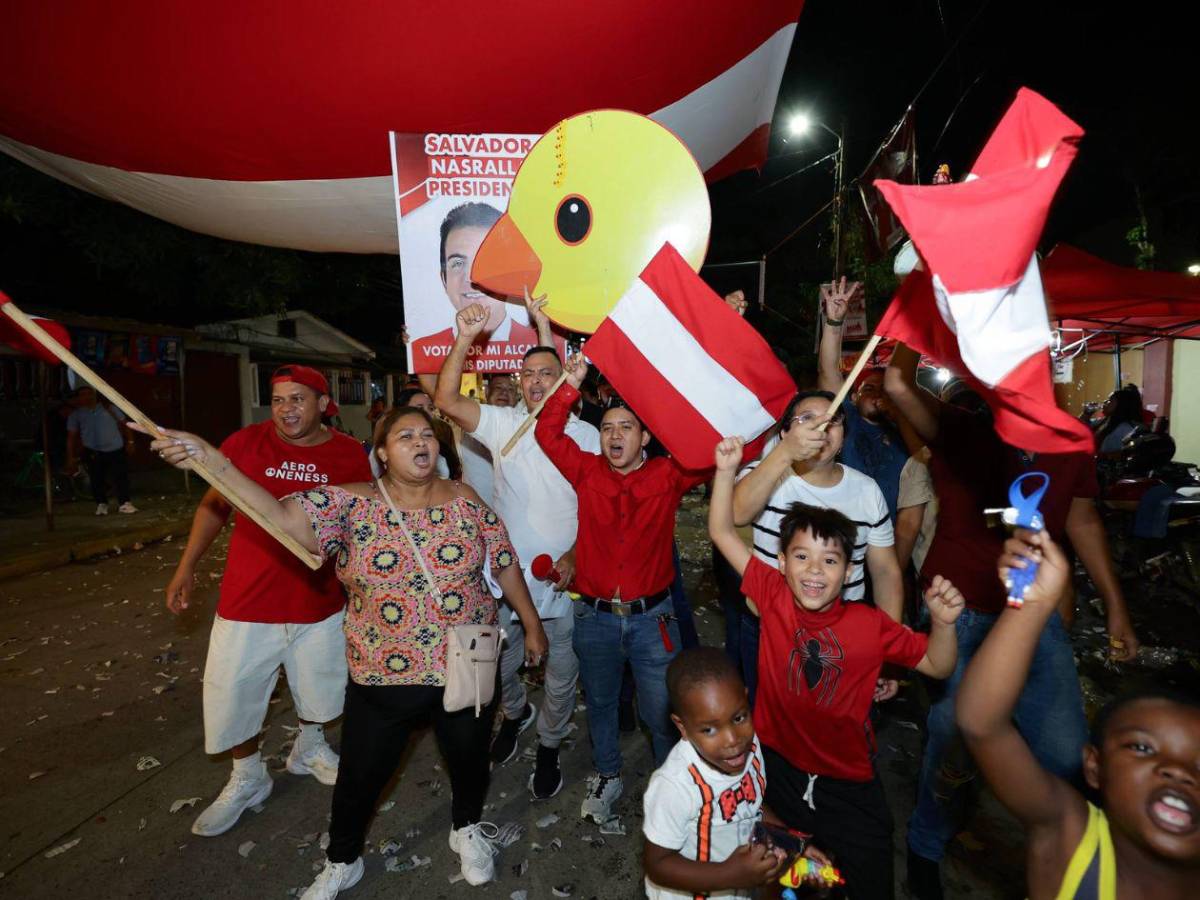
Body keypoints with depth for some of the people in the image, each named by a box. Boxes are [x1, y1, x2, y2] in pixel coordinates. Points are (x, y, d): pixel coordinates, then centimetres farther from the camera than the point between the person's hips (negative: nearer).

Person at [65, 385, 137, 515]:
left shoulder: (108, 407, 4)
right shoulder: (76, 414, 3)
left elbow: (123, 423, 8)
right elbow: (71, 437, 3)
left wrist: (129, 441, 0)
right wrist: (71, 458, 0)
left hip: (116, 449, 0)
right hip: (94, 453, 0)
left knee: (121, 477, -1)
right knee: (97, 480, 3)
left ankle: (124, 503, 5)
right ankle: (101, 504, 18)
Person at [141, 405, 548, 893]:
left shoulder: (465, 501, -7)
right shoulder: (351, 503, -11)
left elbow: (506, 564, -1)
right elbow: (283, 516, -25)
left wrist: (532, 624, 3)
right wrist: (215, 464, -38)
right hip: (382, 676, 0)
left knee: (469, 758, 20)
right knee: (360, 776, 17)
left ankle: (467, 829, 53)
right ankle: (341, 862, 48)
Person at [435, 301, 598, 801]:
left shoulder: (585, 435, -3)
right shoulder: (504, 424, -3)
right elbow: (446, 400, -13)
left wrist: (574, 557, -14)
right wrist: (465, 338, -22)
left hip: (564, 579, 0)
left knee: (560, 676, 15)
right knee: (500, 666, 20)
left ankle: (548, 747, 42)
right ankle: (515, 713, 53)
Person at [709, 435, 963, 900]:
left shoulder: (871, 625, -15)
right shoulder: (774, 595, -15)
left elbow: (938, 666, -5)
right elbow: (722, 532, -14)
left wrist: (942, 622, -25)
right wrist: (726, 470, -24)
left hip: (848, 784, 0)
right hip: (775, 765, 1)